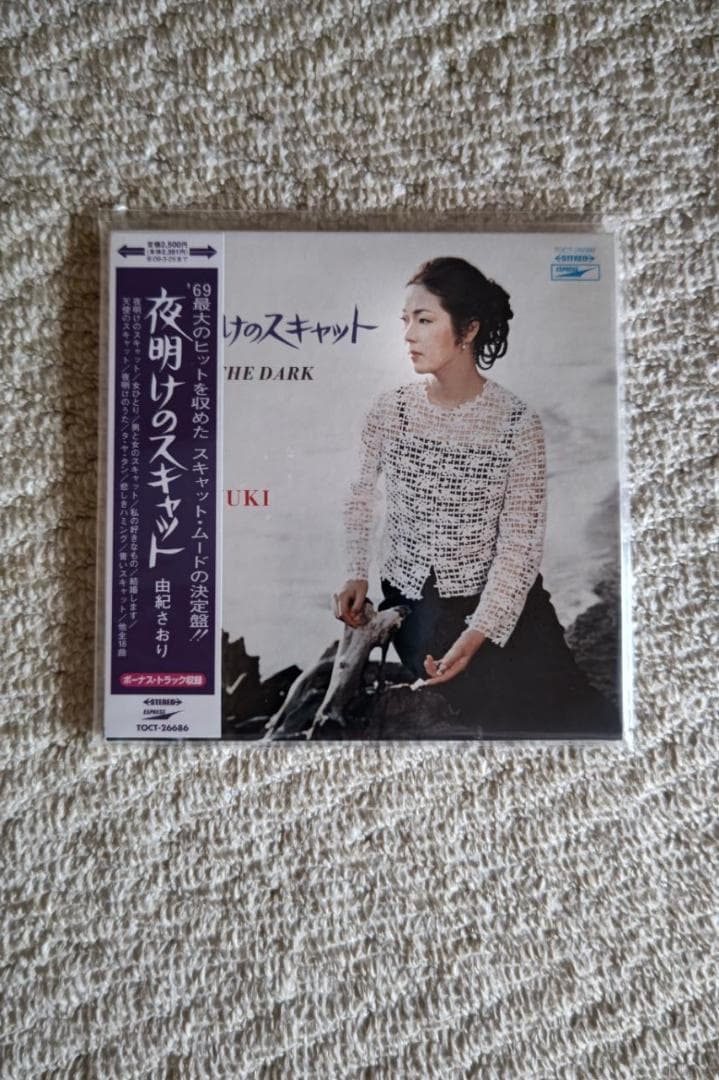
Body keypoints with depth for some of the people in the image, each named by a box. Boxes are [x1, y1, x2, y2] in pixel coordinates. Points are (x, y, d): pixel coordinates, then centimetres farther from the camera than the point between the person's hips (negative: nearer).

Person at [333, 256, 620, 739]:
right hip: (413, 600, 1)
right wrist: (357, 572, 0)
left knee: (585, 720, -10)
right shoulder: (390, 409, -3)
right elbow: (362, 494, 11)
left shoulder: (519, 423, -9)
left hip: (502, 596, 0)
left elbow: (520, 540, -12)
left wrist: (479, 632, -20)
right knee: (511, 714, -14)